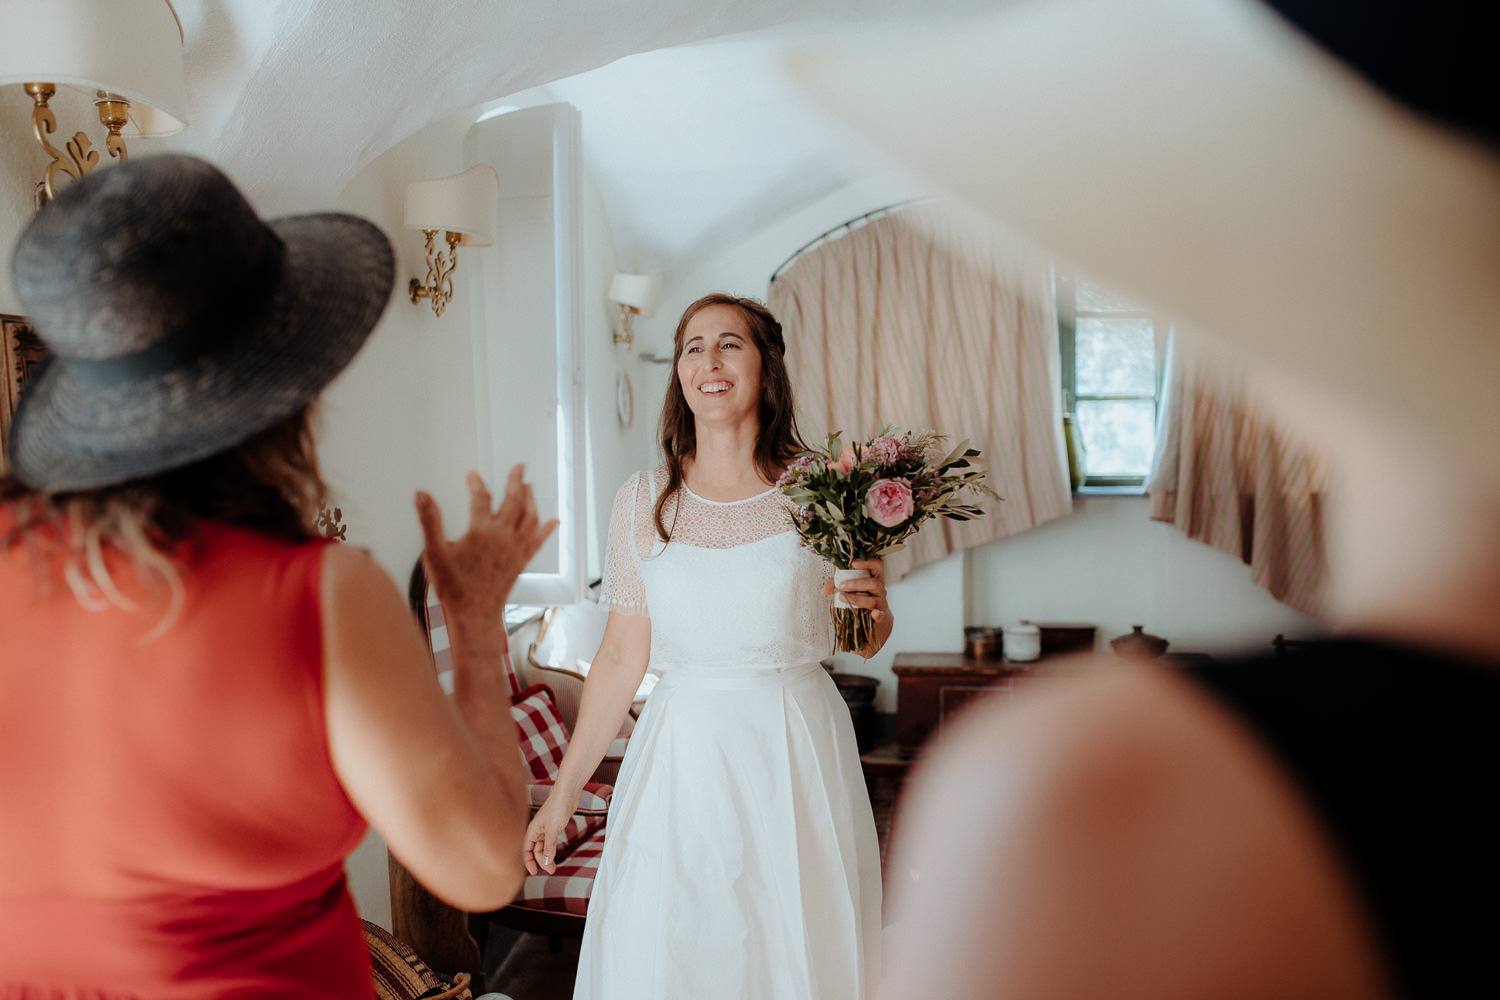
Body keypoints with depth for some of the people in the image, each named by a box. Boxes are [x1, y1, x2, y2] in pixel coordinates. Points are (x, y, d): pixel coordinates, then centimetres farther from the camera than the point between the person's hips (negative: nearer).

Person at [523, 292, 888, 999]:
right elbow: (620, 658, 3)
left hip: (796, 751, 0)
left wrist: (875, 604, -15)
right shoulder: (642, 501, -1)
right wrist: (564, 792, 3)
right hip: (683, 752, 1)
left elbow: (864, 643, 7)